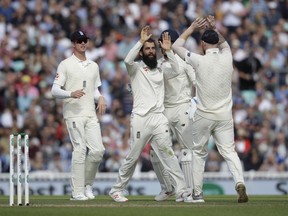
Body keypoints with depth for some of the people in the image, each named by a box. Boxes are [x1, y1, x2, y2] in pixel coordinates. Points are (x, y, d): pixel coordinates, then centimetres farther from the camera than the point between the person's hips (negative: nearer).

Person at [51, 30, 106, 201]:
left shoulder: (94, 66, 19)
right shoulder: (65, 65, 1)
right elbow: (55, 90, -5)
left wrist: (100, 98, 3)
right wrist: (71, 94, -24)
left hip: (91, 114, 5)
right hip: (74, 114, -5)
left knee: (98, 150, -5)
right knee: (80, 149, -12)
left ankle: (87, 184, 15)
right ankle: (78, 192, -9)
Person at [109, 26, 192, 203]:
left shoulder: (161, 69, 18)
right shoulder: (136, 68, 4)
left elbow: (177, 69, 4)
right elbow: (128, 60, -17)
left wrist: (168, 51, -2)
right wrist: (141, 41, -19)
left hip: (159, 119, 3)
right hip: (140, 119, -3)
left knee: (169, 155, -6)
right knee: (133, 157, 3)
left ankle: (182, 191, -10)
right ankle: (117, 190, 18)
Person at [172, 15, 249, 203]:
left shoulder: (199, 61, -10)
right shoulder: (227, 58, 0)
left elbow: (176, 46, 4)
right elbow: (224, 44, 26)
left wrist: (192, 28, 10)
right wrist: (214, 29, 16)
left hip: (203, 116, -2)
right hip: (224, 115, 2)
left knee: (198, 153, 12)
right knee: (229, 151, 1)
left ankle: (197, 193, 13)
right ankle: (239, 181, -24)